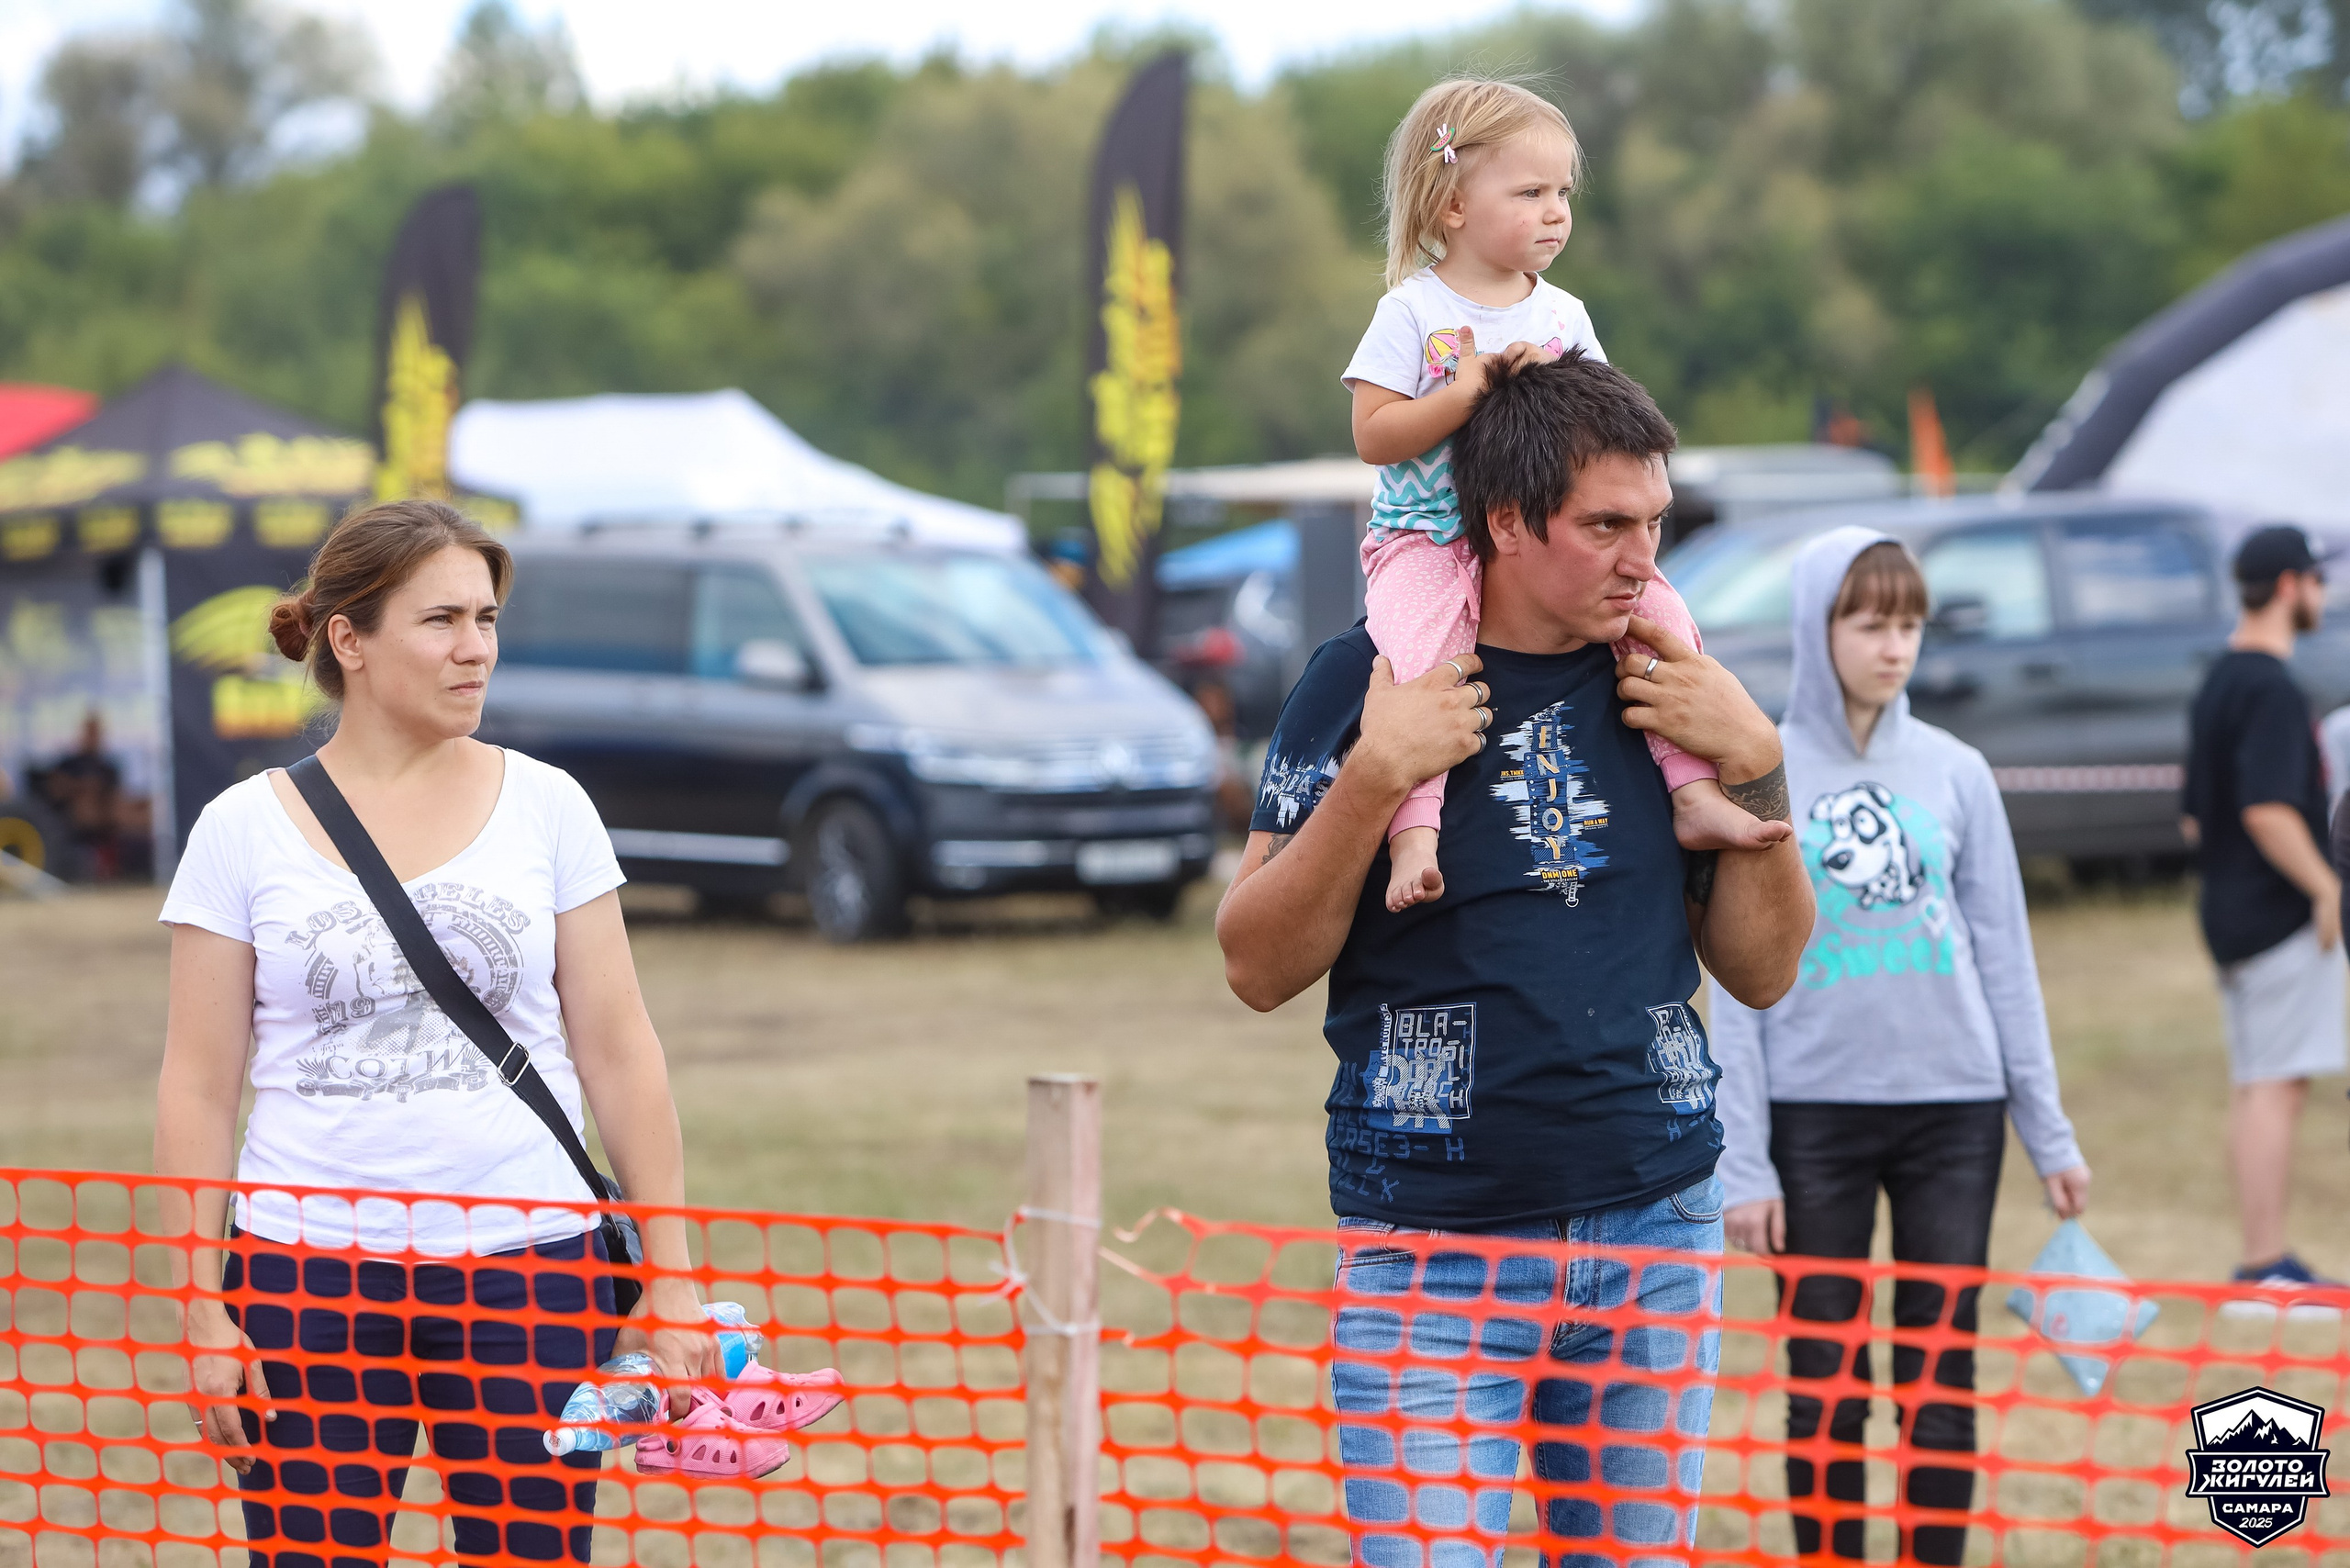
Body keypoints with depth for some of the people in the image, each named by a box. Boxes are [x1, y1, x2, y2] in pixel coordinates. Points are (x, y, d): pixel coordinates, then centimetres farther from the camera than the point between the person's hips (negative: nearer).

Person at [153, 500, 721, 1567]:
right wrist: (204, 1312, -3)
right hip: (307, 1272, -1)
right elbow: (200, 1087, 2)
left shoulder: (546, 806, 5)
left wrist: (671, 1278, 2)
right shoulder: (243, 829, 1)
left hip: (529, 1268, 1)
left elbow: (617, 1049, 6)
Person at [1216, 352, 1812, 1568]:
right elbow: (1259, 969, -5)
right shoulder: (1370, 680, -3)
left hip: (1658, 1236, 4)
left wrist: (1757, 770, -4)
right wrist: (1373, 777, -16)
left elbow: (1761, 971, 10)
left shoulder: (1666, 682, 8)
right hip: (1433, 1245, -3)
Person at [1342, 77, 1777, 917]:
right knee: (1417, 652, -34)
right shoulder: (1413, 312, -5)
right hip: (1428, 541, -4)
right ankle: (1414, 829, -37)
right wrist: (1472, 388, -21)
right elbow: (1373, 436, -12)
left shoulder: (1563, 315, 9)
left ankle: (1692, 792, -9)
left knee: (1658, 611, -15)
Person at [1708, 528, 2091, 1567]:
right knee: (1827, 1385, 4)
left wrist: (2050, 1132, 6)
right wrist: (1743, 1166, -6)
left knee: (1942, 1379, 5)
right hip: (1816, 1115, -1)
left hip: (1953, 1110, 2)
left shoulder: (1955, 773, 4)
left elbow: (2004, 961, 8)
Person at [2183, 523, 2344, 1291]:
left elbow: (2195, 816, 20)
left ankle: (2261, 1263, 15)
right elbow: (2269, 811, -24)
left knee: (2253, 1089, 11)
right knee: (2279, 1086, -8)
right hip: (2280, 913, -10)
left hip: (2229, 910, 10)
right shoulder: (2272, 689, -16)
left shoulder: (2217, 683, 15)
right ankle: (2267, 1265, -8)